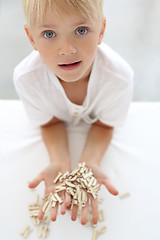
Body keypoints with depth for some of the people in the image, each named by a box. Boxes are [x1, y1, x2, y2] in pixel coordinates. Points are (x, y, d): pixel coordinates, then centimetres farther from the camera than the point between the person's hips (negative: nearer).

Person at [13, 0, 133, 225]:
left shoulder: (119, 76, -41)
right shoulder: (26, 78, -39)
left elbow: (104, 124, -22)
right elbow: (50, 123, -21)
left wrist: (90, 162, -40)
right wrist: (60, 162, -39)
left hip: (92, 121, 0)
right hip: (63, 123, 1)